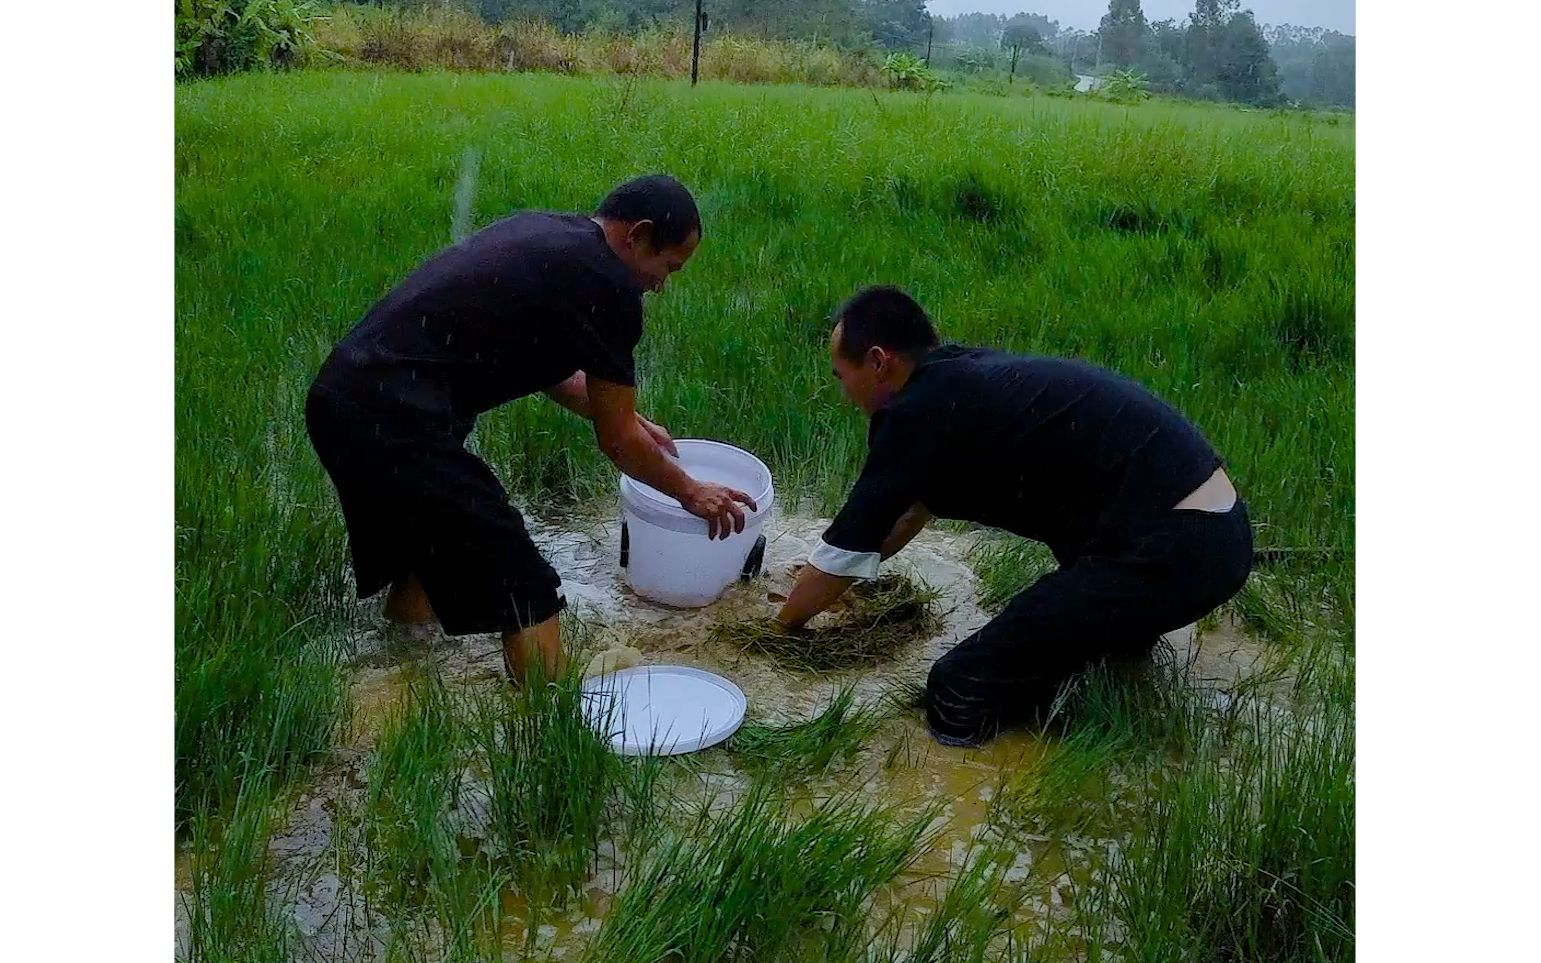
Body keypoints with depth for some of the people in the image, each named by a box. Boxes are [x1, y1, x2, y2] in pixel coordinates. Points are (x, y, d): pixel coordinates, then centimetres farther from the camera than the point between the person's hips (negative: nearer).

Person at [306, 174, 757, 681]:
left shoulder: (544, 233, 16)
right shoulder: (606, 285, -10)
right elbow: (616, 441, -1)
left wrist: (632, 423, 35)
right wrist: (690, 492, 15)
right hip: (394, 425, -10)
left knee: (428, 553, 29)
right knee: (528, 594, -3)